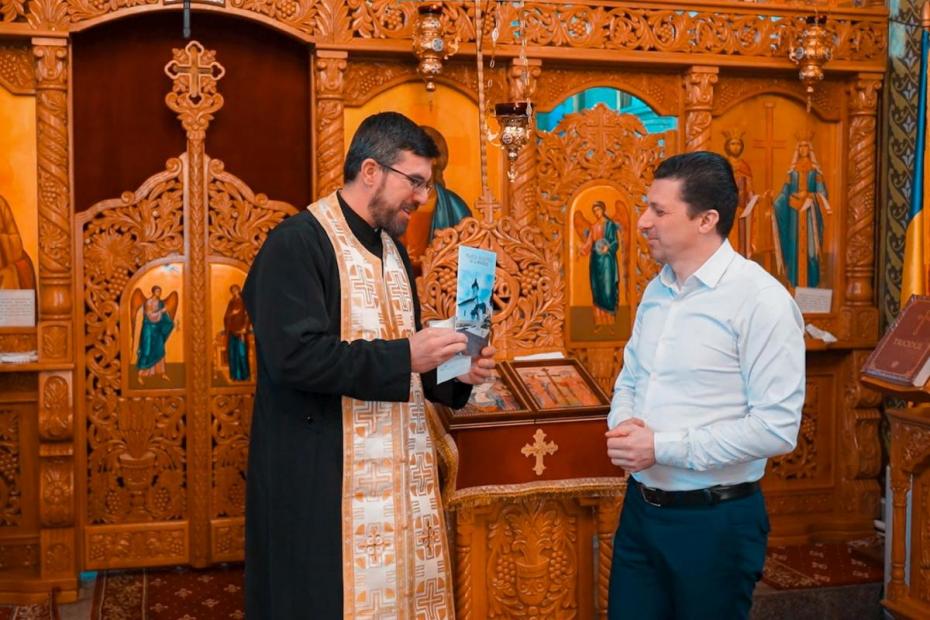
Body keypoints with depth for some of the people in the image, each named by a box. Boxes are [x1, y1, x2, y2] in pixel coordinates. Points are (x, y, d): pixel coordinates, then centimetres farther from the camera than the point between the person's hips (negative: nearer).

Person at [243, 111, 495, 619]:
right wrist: (404, 356, -20)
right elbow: (297, 356, -23)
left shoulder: (392, 248, 14)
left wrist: (453, 373, 3)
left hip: (400, 468, 8)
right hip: (324, 476, -8)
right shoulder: (296, 243, -12)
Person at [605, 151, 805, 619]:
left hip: (715, 520, -6)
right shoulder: (657, 290, 7)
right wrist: (623, 424, -7)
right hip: (640, 507, 6)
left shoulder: (760, 299, -16)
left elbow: (776, 427, -20)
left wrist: (662, 447, -20)